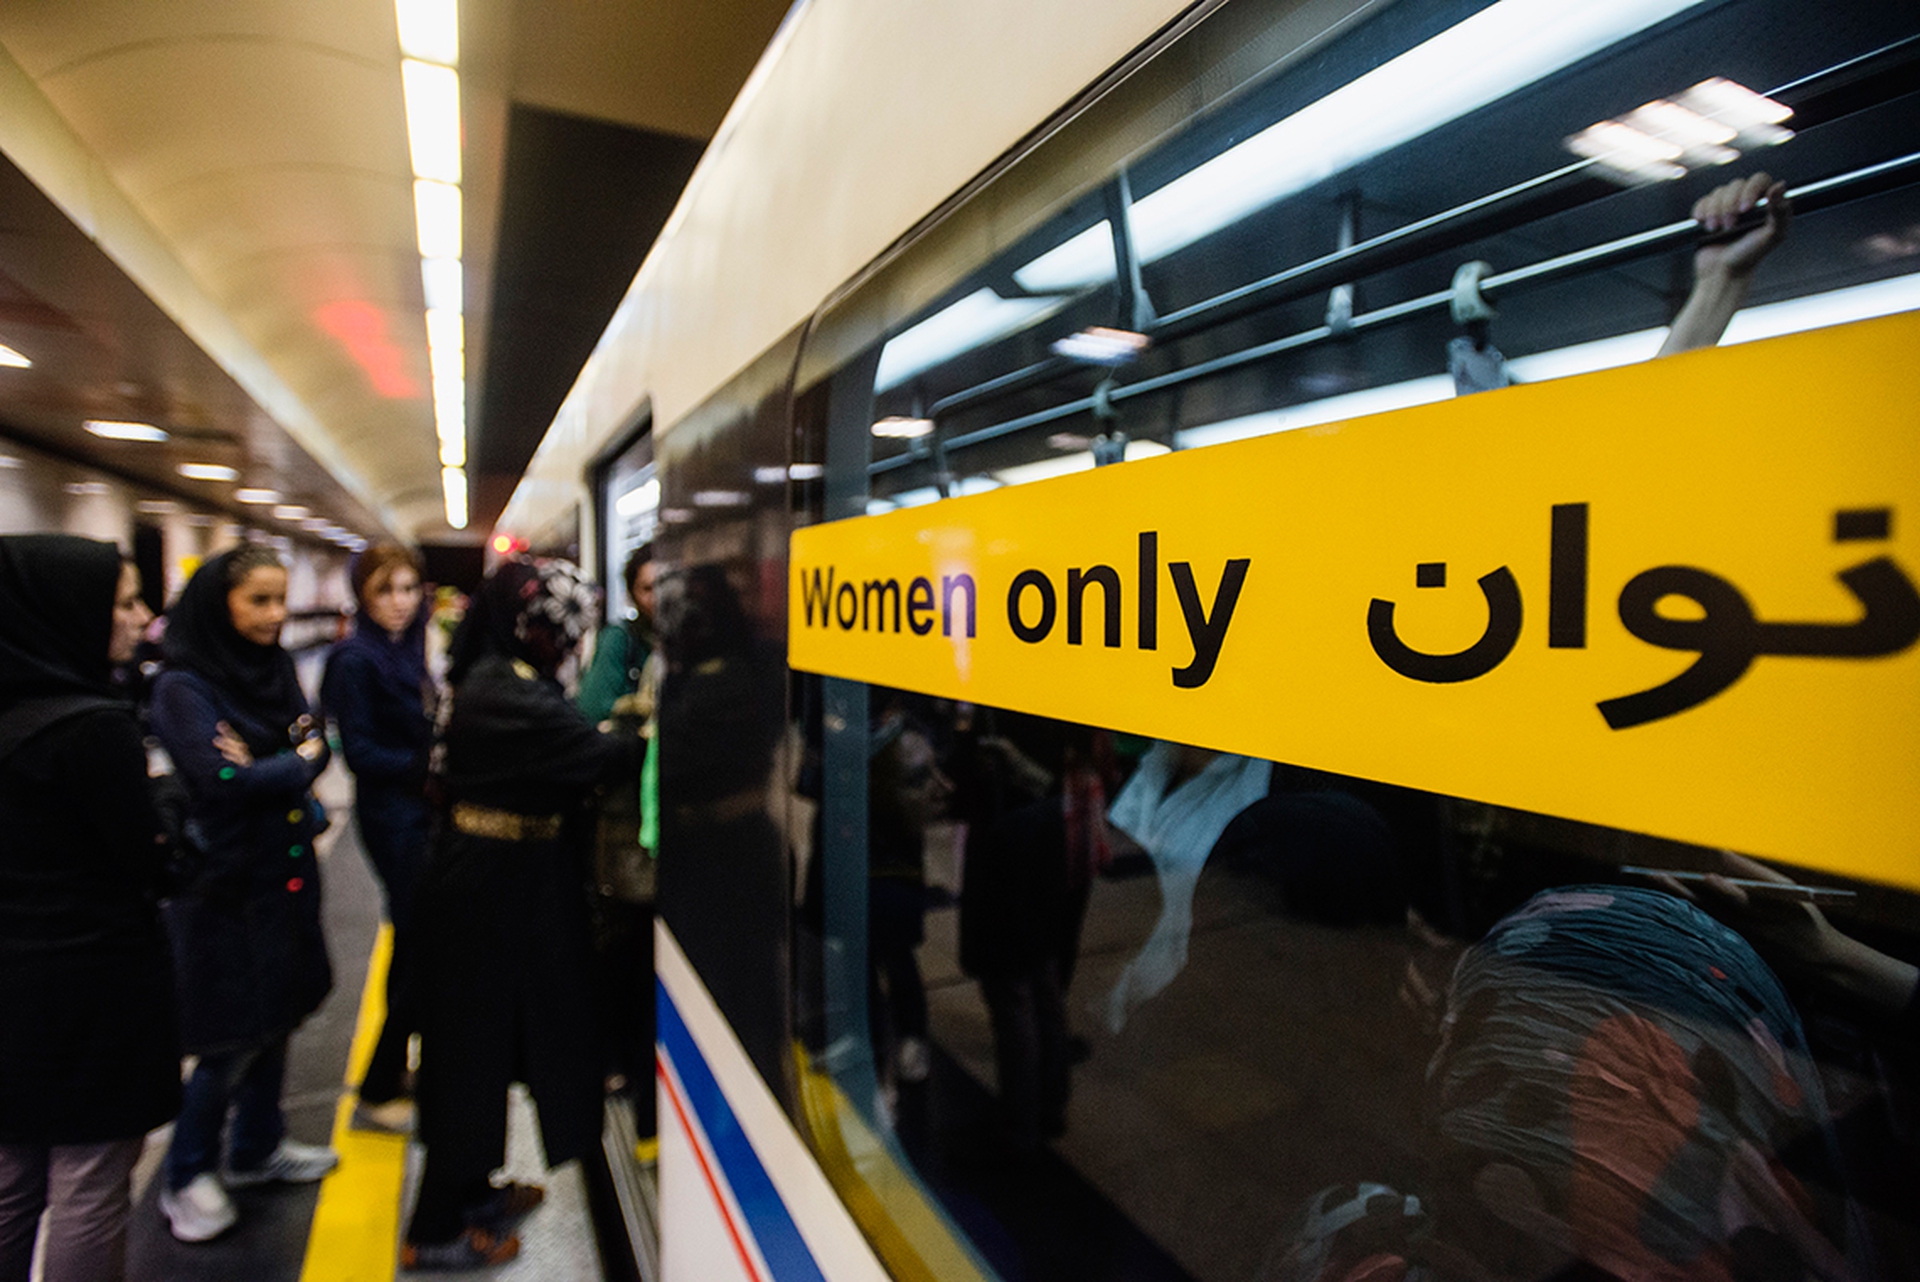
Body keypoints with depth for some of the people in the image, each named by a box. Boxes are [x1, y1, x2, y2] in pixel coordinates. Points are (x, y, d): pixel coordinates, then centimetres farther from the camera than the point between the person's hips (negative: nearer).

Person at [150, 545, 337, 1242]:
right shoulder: (182, 686, -15)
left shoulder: (275, 666, 6)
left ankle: (258, 1146, 36)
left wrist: (267, 766, -17)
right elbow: (223, 780, -23)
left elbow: (316, 742, 2)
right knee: (233, 1039, 4)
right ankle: (188, 1177, 26)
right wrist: (298, 762, -9)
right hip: (227, 881, -6)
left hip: (286, 870, 7)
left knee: (275, 1013, 17)